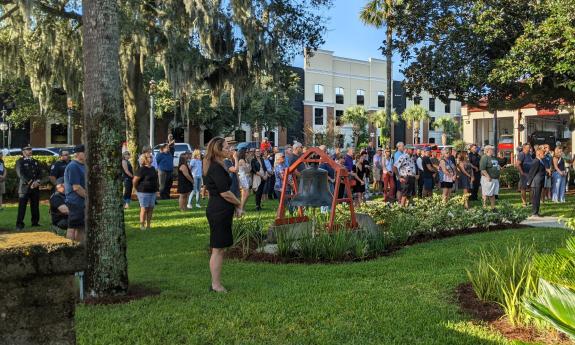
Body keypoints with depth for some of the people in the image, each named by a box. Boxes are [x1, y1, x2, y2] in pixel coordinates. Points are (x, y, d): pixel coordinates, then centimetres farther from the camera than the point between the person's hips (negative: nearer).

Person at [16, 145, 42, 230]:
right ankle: (19, 224, 0)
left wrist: (37, 182, -8)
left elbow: (39, 173, 12)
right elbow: (20, 174, -10)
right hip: (24, 187, -5)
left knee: (35, 206, 7)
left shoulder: (35, 161, 18)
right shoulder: (20, 162, 1)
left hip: (35, 188, 5)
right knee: (22, 207, -5)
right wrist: (30, 183, -18)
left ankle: (35, 222, 15)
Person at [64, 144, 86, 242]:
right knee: (72, 228, -4)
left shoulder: (82, 166, 15)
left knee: (81, 227, 13)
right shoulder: (73, 167, -15)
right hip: (75, 202, -9)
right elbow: (76, 187, -21)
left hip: (82, 202, 9)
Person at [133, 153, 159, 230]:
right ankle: (142, 225, 5)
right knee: (144, 208, -3)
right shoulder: (142, 169, -14)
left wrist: (157, 187, 17)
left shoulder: (152, 168, 11)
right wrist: (137, 189, -4)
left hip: (153, 192, 7)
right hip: (144, 192, -7)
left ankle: (148, 225, 16)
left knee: (151, 208, 8)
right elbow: (135, 180, -14)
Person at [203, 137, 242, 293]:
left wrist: (235, 206, 9)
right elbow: (225, 193, -18)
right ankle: (216, 285, 5)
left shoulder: (214, 166, 15)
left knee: (218, 249, 15)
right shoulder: (217, 168, -17)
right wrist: (239, 204, -3)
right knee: (218, 249, -3)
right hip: (220, 211, -10)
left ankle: (215, 283, 22)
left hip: (217, 210, 10)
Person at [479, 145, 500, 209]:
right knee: (486, 194, -4)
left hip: (495, 179, 9)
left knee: (493, 194, 12)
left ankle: (493, 207, 17)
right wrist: (488, 177, -23)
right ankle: (484, 206, 2)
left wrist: (498, 175, 18)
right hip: (488, 179, -9)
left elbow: (497, 166, 27)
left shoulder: (494, 158, 18)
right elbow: (482, 169, -20)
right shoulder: (484, 158, -11)